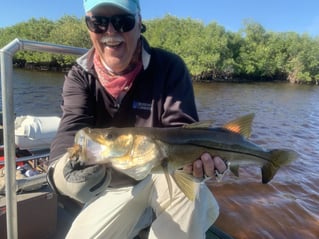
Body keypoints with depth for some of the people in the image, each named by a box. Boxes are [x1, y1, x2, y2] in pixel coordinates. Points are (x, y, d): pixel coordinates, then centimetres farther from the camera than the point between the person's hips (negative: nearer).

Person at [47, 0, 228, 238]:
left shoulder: (169, 66, -15)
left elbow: (179, 129, -20)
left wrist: (199, 157, -43)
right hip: (114, 188, 3)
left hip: (163, 177, -2)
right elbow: (73, 128, -23)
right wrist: (65, 171, -46)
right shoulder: (79, 77, -8)